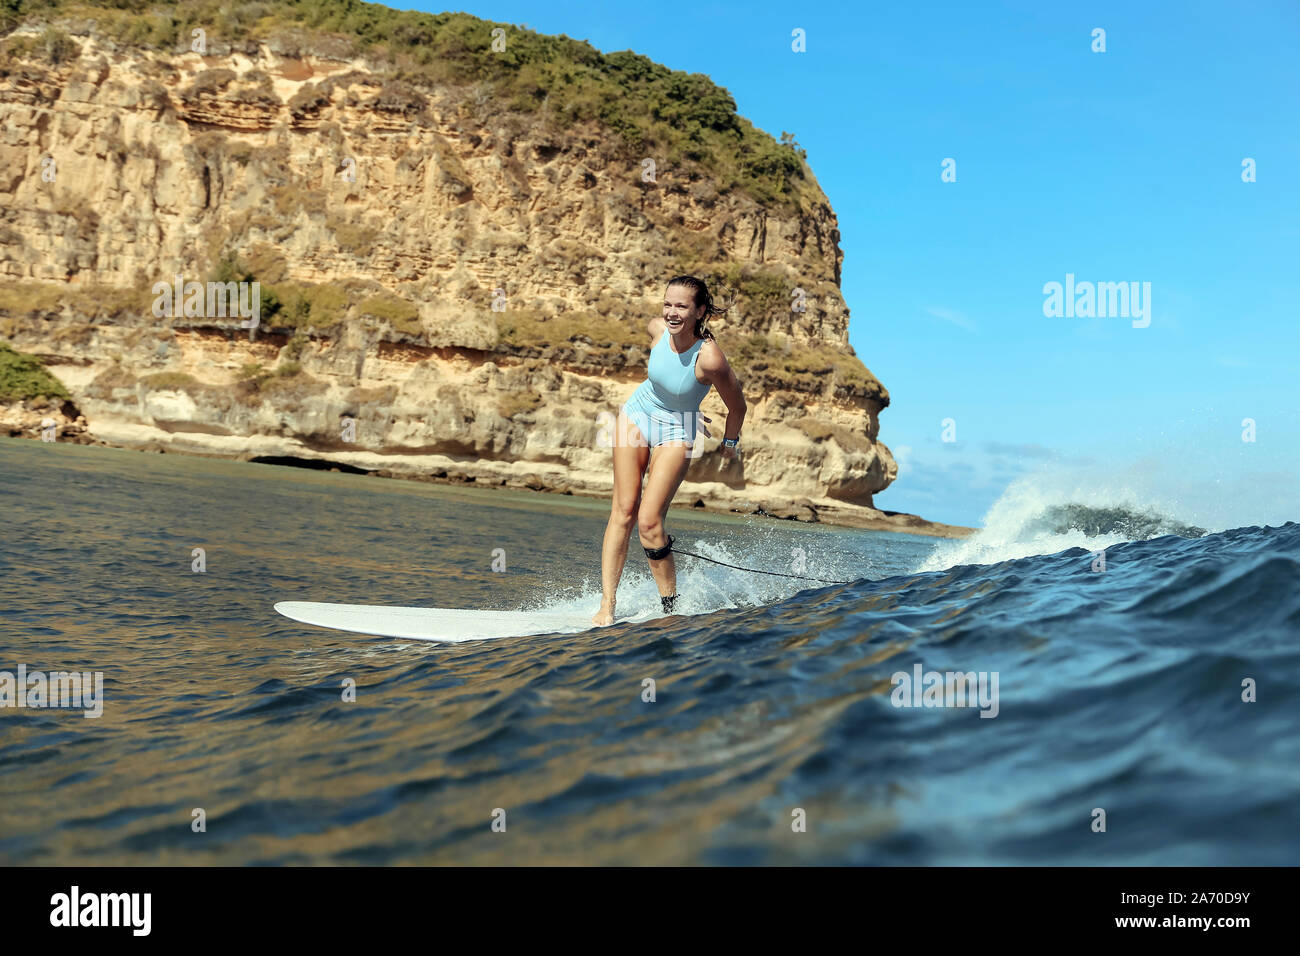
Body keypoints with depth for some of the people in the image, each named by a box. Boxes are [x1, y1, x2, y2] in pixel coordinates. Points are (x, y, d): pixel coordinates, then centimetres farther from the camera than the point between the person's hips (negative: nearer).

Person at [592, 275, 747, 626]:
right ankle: (607, 605, 0)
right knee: (623, 511, -2)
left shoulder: (709, 357, -31)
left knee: (649, 522, -12)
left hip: (675, 433, -4)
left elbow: (737, 406, -14)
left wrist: (730, 443, 4)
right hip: (637, 414, 4)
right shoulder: (657, 329, -15)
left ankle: (671, 606, 6)